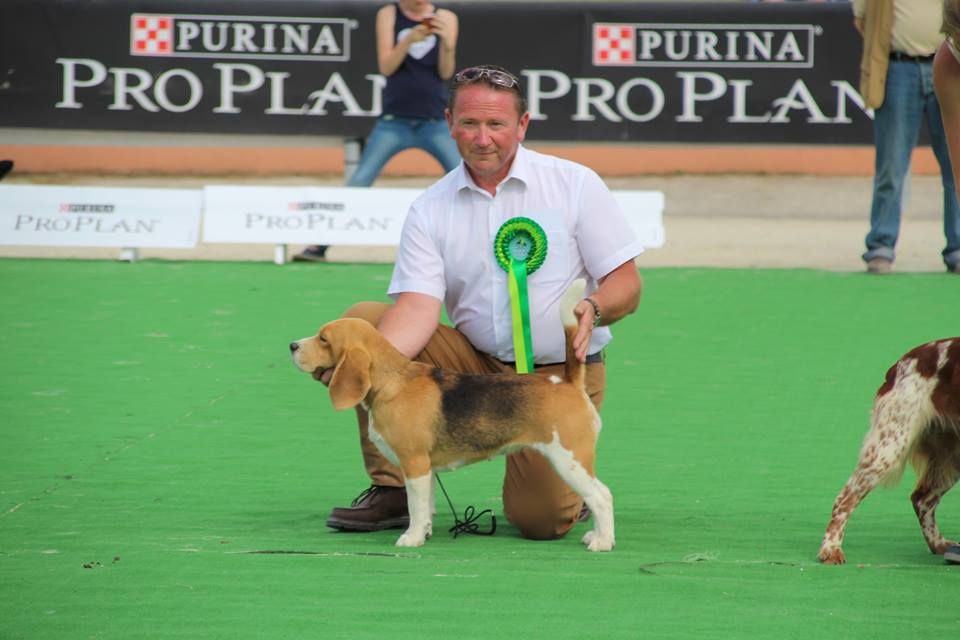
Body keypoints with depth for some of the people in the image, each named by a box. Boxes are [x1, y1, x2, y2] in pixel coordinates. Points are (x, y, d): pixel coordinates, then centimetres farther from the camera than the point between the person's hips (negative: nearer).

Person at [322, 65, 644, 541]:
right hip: (476, 363, 3)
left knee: (540, 519, -21)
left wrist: (593, 309, -30)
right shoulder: (430, 211, 0)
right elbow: (418, 305, -13)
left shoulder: (575, 185, -5)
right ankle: (393, 489, -6)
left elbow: (626, 284, -6)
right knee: (364, 320, -14)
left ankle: (569, 485, 20)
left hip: (561, 372, -3)